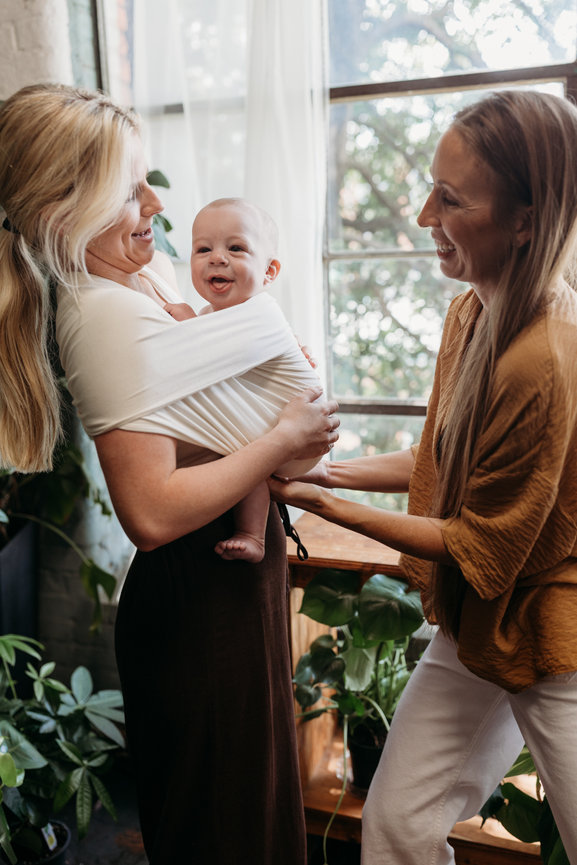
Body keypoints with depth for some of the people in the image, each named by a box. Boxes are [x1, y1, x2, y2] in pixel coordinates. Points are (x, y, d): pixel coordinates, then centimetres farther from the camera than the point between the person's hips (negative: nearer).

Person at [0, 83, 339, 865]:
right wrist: (283, 440, -22)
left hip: (229, 574, 9)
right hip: (199, 601, -9)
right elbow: (152, 514, -31)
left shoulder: (142, 270, 4)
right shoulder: (109, 315, -25)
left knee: (246, 789, 28)